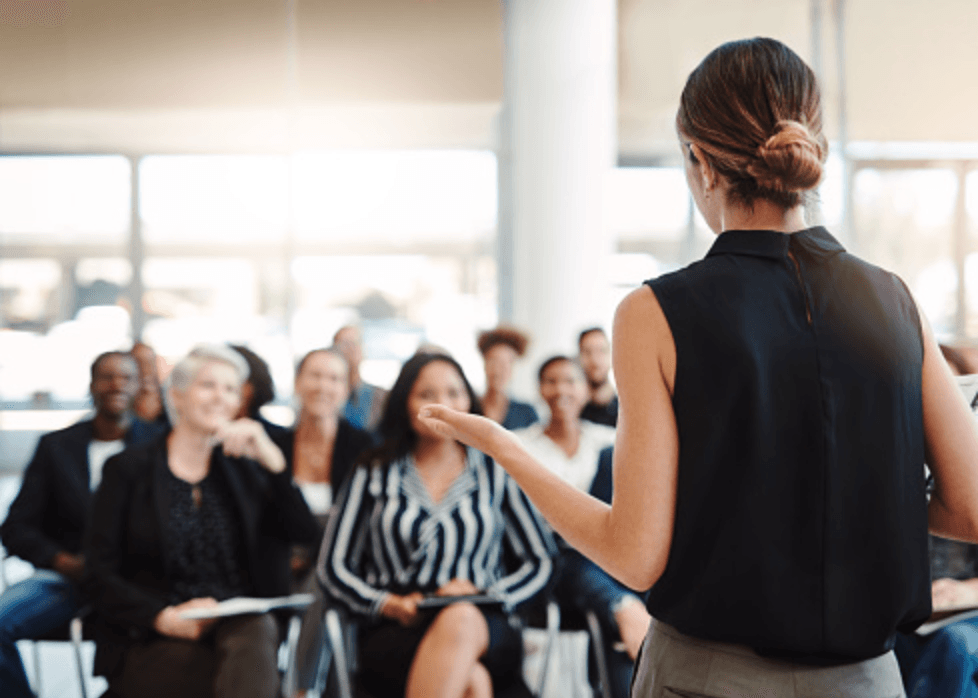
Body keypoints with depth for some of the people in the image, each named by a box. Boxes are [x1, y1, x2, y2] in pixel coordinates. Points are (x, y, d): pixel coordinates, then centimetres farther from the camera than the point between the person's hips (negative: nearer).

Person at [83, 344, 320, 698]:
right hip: (152, 642, -2)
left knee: (259, 628, -37)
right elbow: (99, 576, 2)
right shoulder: (128, 469, 9)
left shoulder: (243, 469, 18)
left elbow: (306, 533, 5)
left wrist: (271, 458, -6)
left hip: (238, 628, 3)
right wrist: (164, 617, -15)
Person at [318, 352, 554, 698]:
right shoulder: (375, 474, 16)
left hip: (483, 629, 2)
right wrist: (389, 604, -7)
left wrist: (483, 594, -5)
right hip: (393, 633, -1)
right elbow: (334, 566, 12)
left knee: (460, 620, -40)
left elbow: (539, 561, 14)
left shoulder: (494, 472, 17)